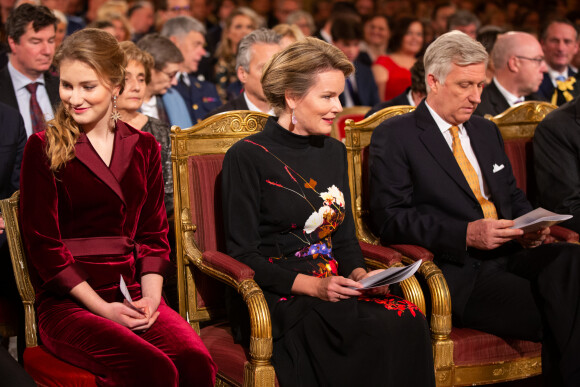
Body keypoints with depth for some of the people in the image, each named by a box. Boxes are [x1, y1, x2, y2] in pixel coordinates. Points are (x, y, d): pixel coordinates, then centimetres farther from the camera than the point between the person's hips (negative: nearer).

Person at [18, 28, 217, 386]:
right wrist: (102, 308, -11)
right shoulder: (43, 148, 1)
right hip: (68, 303, -4)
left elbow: (154, 235, 14)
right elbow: (44, 245, -3)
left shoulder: (143, 147, 14)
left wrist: (151, 295, -5)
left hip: (133, 295, 4)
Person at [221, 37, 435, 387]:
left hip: (334, 289, 6)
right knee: (378, 331, -31)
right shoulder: (248, 157, -4)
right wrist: (311, 285, -18)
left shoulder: (333, 151, 17)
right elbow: (243, 254, -7)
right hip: (279, 298, -6)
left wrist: (358, 273, -2)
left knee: (409, 321, -26)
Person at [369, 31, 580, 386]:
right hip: (457, 272, -6)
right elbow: (390, 219, -7)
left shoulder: (487, 131, 24)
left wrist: (531, 225, 4)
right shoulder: (394, 136, 2)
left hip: (510, 256, 6)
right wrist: (467, 234, -17)